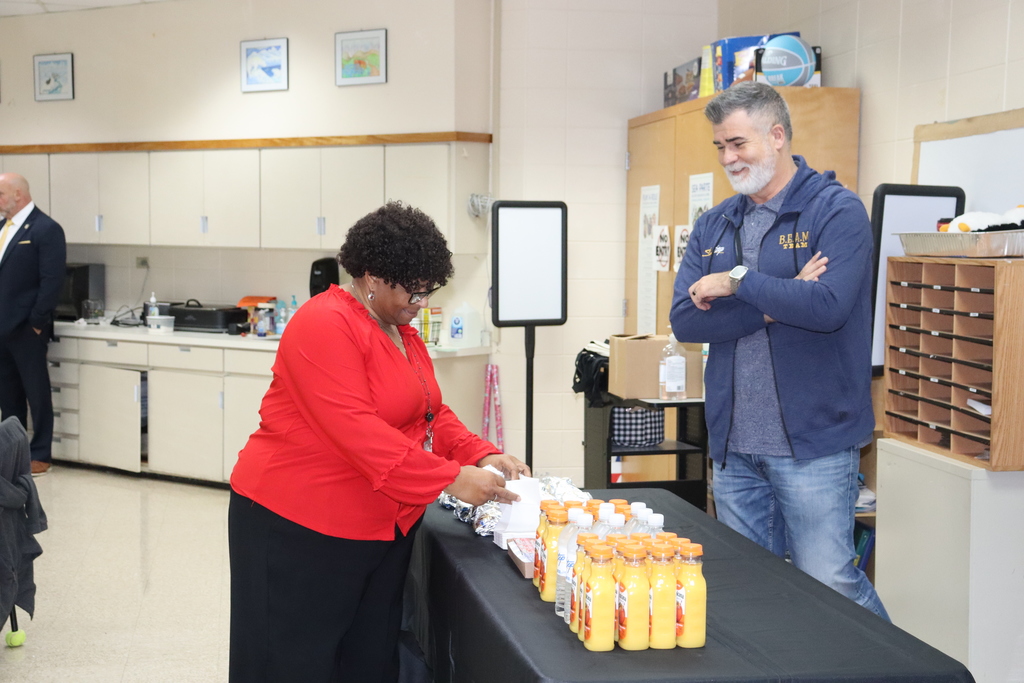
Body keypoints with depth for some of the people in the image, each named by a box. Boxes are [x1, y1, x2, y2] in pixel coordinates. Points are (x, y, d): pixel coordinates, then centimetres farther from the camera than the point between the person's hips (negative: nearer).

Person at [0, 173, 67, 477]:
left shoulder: (46, 229, -10)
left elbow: (52, 280, -15)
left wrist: (36, 322, -16)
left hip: (25, 328, -7)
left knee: (36, 393, 3)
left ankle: (40, 456, 12)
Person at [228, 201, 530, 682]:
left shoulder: (403, 334, 12)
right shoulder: (324, 326, -18)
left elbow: (432, 415, 12)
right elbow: (356, 431, -27)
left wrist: (481, 456, -7)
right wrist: (450, 479, -27)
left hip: (382, 531, 9)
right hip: (298, 532, -9)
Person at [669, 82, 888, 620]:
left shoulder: (837, 211, -5)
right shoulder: (713, 226, 11)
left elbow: (827, 307, -21)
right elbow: (683, 320, -2)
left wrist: (738, 282, -11)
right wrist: (778, 301, -12)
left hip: (812, 443, -6)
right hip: (734, 444, 6)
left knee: (829, 584, -4)